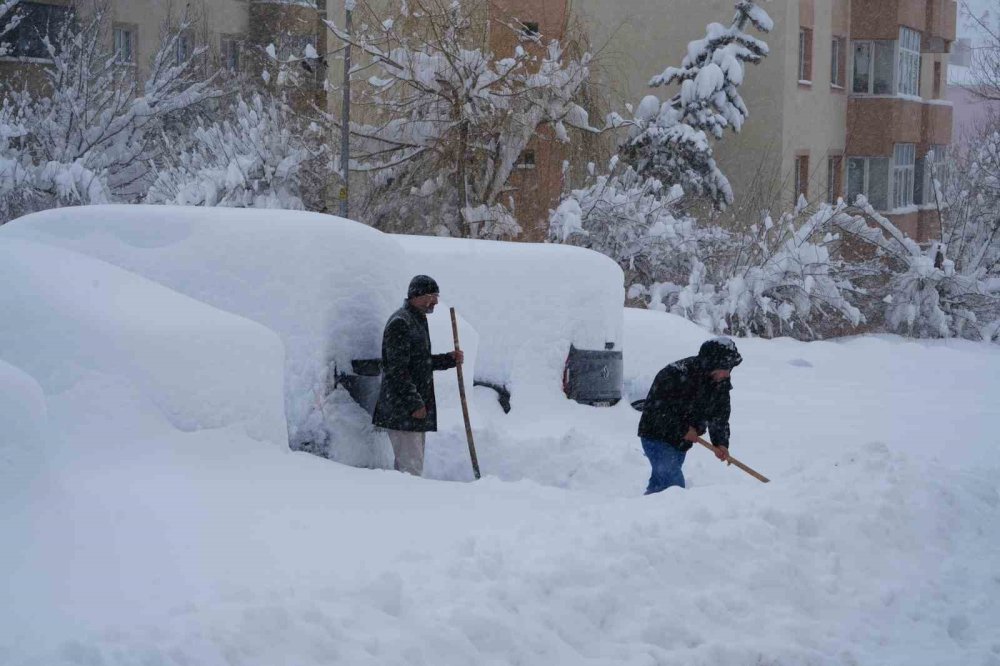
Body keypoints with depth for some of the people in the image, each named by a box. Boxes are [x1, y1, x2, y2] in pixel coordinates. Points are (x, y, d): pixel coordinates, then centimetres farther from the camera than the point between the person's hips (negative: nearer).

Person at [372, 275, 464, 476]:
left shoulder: (417, 321, 18)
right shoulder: (400, 323, -14)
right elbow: (397, 369, -20)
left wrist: (449, 359, 12)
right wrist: (414, 403, -21)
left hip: (417, 407, 10)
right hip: (402, 409, -10)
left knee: (414, 463, 14)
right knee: (411, 467, -11)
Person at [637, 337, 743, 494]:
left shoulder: (721, 381, -5)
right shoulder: (675, 374, -28)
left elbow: (720, 416, 4)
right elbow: (658, 410, -26)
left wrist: (721, 443, -10)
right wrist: (684, 430, -20)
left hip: (681, 442, 7)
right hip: (657, 438, -7)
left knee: (659, 482, 15)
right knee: (675, 485, -17)